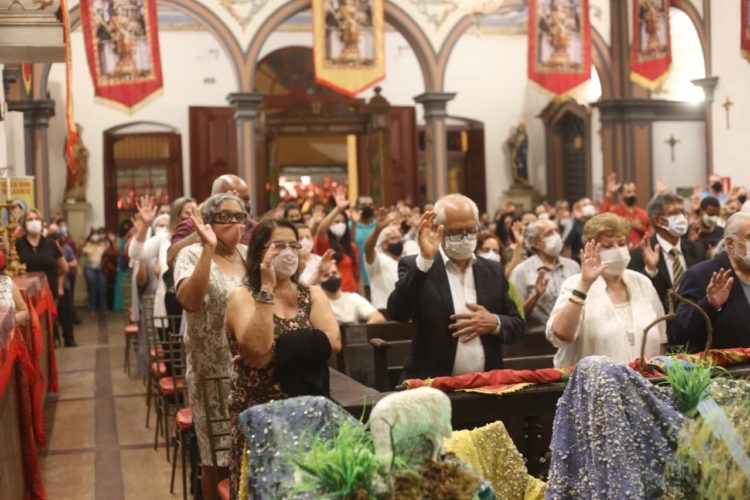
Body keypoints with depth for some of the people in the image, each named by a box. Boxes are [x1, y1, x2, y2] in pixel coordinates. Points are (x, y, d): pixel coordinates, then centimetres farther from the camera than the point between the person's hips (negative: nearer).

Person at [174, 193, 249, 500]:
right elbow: (189, 300, -28)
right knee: (216, 454, 5)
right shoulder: (192, 255, -9)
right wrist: (209, 249, -31)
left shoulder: (250, 254, 7)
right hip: (212, 369, -4)